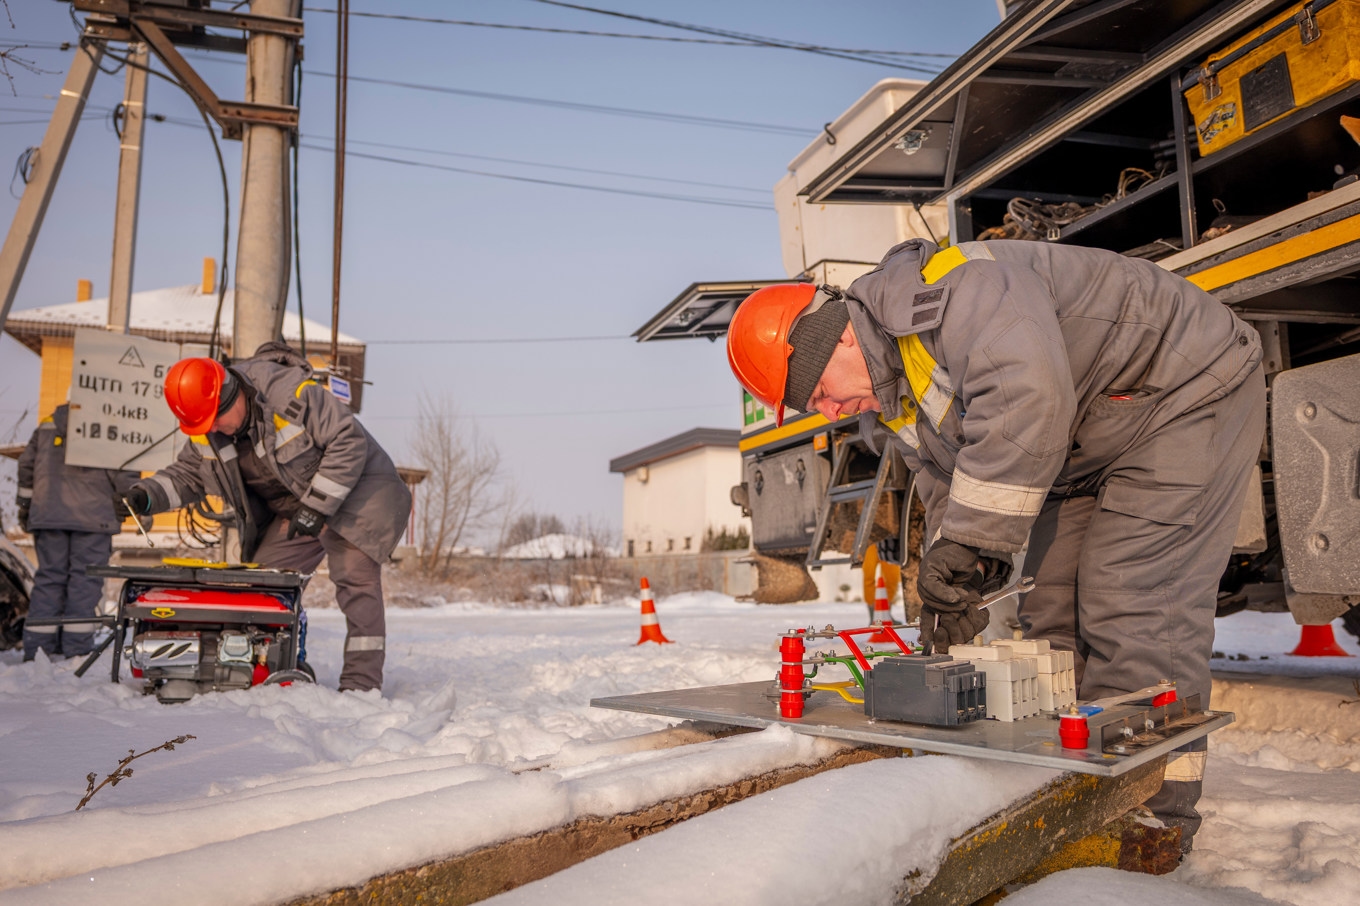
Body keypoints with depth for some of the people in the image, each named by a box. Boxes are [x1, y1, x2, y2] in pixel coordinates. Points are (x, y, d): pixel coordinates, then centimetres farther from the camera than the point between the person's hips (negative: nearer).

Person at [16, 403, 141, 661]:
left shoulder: (49, 423, 16)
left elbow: (27, 464, 18)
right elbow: (123, 473, -9)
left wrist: (25, 505, 24)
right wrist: (130, 506, 2)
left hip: (47, 514, 5)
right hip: (93, 515, -5)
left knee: (49, 577, 9)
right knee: (85, 579, -2)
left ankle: (37, 649, 8)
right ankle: (77, 649, -3)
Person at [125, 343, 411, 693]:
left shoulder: (294, 394, -27)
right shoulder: (205, 434, -4)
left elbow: (349, 443, -26)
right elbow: (187, 474, 11)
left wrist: (316, 508, -25)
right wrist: (148, 495, -10)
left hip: (354, 488, -7)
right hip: (291, 509, 7)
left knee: (355, 575, -18)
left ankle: (361, 682, -14)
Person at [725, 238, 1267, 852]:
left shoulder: (950, 287, -31)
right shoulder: (891, 400, 0)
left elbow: (1027, 399, -45)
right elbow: (948, 490, 2)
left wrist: (965, 541, -40)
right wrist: (957, 579, -15)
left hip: (1187, 390, -9)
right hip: (1088, 455, 9)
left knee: (1136, 605, -15)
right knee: (1052, 608, 5)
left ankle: (1153, 811, -5)